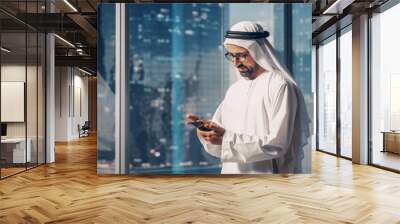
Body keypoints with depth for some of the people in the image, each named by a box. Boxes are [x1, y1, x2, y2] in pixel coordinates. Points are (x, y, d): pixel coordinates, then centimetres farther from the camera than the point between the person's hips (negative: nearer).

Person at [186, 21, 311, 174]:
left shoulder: (280, 86, -10)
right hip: (232, 171, 6)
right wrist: (208, 129, -10)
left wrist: (228, 138, -21)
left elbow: (277, 143, -17)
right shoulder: (233, 90, 9)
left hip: (266, 172, -5)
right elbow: (220, 144, 11)